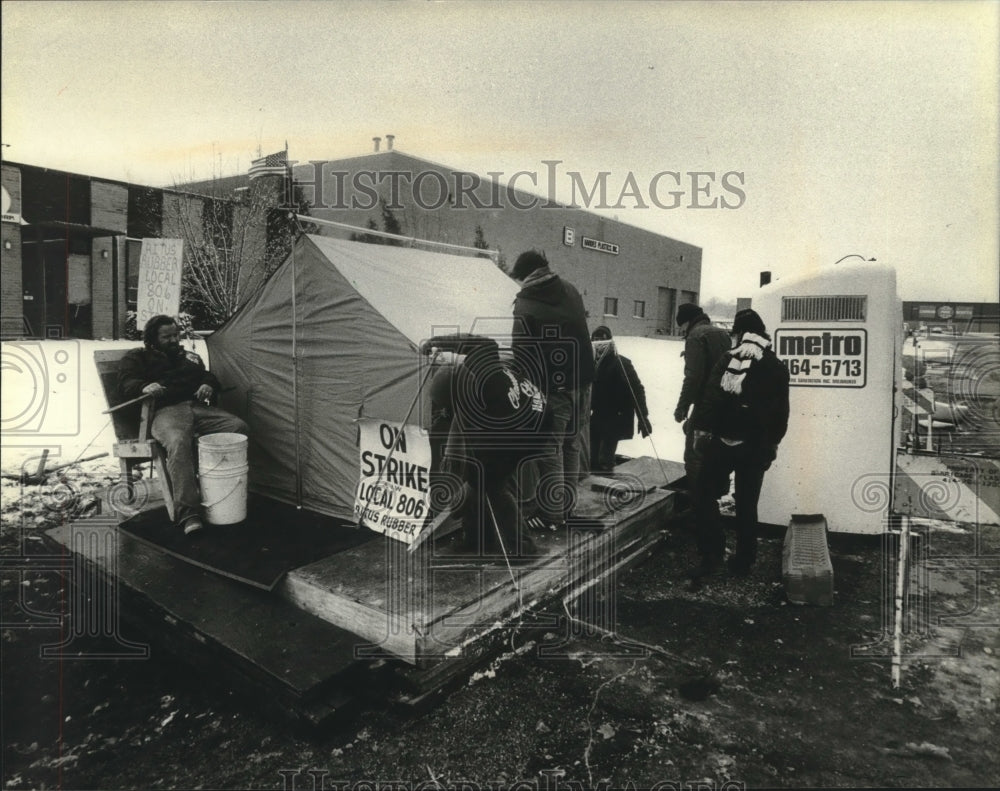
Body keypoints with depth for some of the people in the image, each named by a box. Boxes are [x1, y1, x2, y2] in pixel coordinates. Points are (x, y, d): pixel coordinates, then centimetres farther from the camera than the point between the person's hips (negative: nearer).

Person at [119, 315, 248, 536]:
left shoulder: (189, 357, 33)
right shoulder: (137, 358, 22)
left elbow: (209, 377, 30)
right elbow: (126, 385, 7)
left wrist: (209, 386, 3)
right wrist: (144, 387, -18)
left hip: (198, 407, 4)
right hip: (166, 411, -4)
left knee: (237, 426, -25)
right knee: (178, 442, -39)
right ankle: (187, 512, -42)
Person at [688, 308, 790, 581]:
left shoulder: (728, 361, -5)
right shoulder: (776, 368, 4)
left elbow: (710, 400, -12)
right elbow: (781, 413, 5)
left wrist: (706, 427, -1)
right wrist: (771, 444, 14)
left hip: (724, 442, -3)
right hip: (755, 447, 4)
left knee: (704, 494, 7)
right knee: (747, 503, 13)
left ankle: (712, 553, 2)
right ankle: (743, 561, 20)